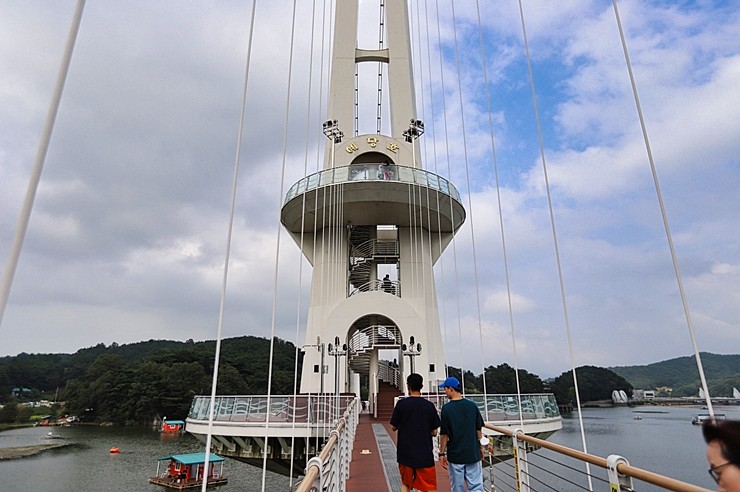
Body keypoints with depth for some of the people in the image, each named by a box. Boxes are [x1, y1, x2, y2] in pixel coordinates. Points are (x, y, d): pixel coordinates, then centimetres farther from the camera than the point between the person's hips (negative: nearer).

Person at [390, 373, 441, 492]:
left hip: (405, 452, 1)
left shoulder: (401, 404, -8)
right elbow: (434, 432, -2)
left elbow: (393, 427, 1)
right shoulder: (429, 405, -7)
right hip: (424, 453, -1)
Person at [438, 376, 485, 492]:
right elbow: (478, 430, 5)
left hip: (455, 455, -3)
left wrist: (442, 453, 0)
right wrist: (480, 448, 18)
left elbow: (444, 434, -11)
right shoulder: (472, 405, -3)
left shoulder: (447, 408, -14)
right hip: (473, 454, 3)